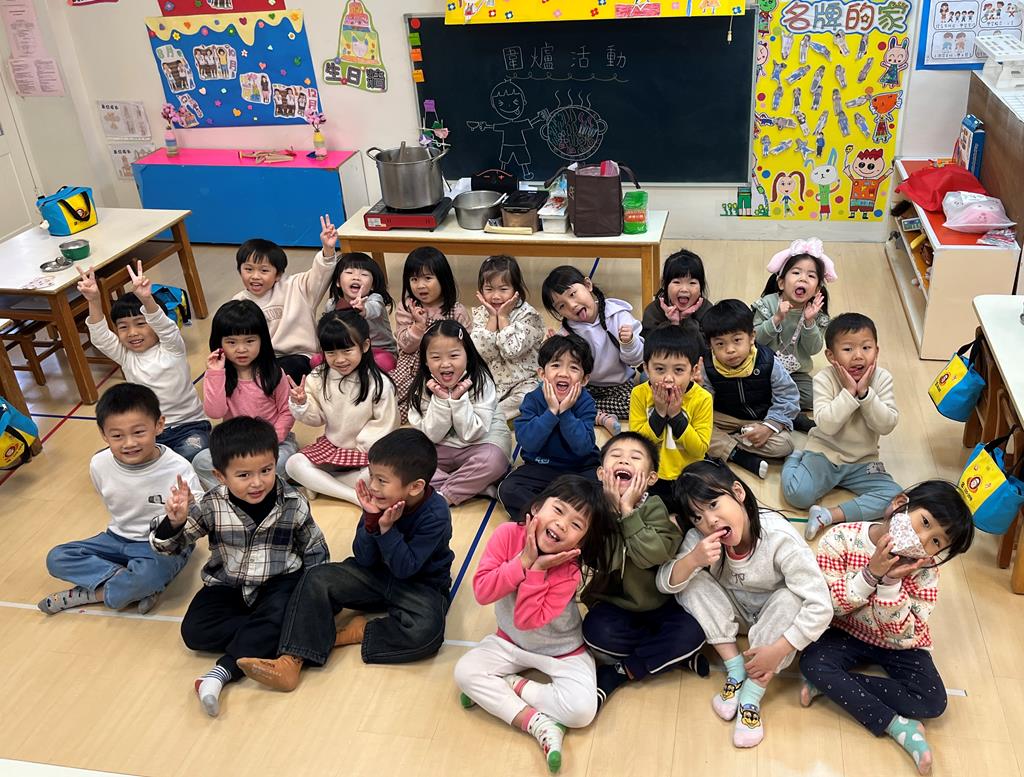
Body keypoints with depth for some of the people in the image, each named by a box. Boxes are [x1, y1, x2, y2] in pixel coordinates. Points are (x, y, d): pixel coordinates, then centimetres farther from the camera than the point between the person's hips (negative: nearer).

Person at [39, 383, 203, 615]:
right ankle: (133, 585, -17)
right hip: (120, 538, 6)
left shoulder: (178, 468, -26)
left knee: (149, 573, -37)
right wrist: (122, 530, 1)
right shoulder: (99, 465, -11)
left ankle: (92, 593, -8)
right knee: (56, 559, -9)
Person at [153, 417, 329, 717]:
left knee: (280, 615, -32)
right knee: (194, 632, -20)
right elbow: (166, 546, -8)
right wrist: (174, 521, -30)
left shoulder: (294, 505, -15)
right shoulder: (212, 507, -15)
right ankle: (268, 639, -15)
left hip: (278, 583, -2)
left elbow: (315, 553, 1)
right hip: (228, 585, 2)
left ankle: (222, 673, -27)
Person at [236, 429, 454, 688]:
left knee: (426, 631, -36)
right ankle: (290, 662, -25)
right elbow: (364, 560, -10)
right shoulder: (381, 502, -12)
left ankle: (357, 632, -15)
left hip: (421, 586, -5)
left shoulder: (436, 515, -25)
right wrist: (371, 520, -25)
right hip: (378, 573, 5)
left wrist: (387, 528, -32)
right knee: (318, 579, -15)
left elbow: (404, 569, -24)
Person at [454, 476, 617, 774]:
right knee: (465, 672, -20)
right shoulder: (508, 534, -21)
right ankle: (540, 724, -17)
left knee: (581, 710, -24)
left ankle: (501, 688, -7)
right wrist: (524, 561, -32)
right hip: (511, 641, 3)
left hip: (563, 651, -3)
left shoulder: (568, 573, -26)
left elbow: (528, 621, -29)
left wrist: (538, 570, -35)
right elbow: (482, 592, -25)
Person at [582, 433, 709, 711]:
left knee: (692, 632, -23)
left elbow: (651, 555, -26)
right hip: (612, 602, 0)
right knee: (597, 632, -29)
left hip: (656, 602, 0)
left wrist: (628, 510, -28)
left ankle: (615, 675, -11)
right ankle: (676, 654, -7)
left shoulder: (655, 508, -12)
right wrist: (612, 508, -26)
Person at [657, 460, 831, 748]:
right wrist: (692, 560, -42)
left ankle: (751, 698, -25)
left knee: (790, 597, -33)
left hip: (774, 617, -2)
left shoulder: (781, 538, -32)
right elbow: (665, 584, -22)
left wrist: (777, 650, -32)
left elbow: (820, 607, -33)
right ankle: (735, 672, -17)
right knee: (692, 582, -22)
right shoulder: (700, 538, -21)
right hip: (733, 613, 3)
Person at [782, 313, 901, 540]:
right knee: (798, 494, -23)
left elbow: (887, 425, -14)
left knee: (894, 497, -19)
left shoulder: (882, 378, -6)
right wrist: (849, 392, -26)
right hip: (824, 453, -3)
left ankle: (829, 516, -21)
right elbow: (826, 425, -23)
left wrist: (865, 393, -23)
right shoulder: (824, 379, -12)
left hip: (863, 461, 3)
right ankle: (794, 460, 10)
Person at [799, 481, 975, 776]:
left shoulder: (923, 568, -18)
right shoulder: (840, 539, -22)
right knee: (812, 663, -28)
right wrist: (871, 574, -35)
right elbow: (828, 606, -21)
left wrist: (891, 583, -36)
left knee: (932, 702, -21)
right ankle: (896, 725, -18)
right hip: (848, 633, 0)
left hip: (899, 644, 1)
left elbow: (905, 636, -22)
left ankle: (833, 685, -13)